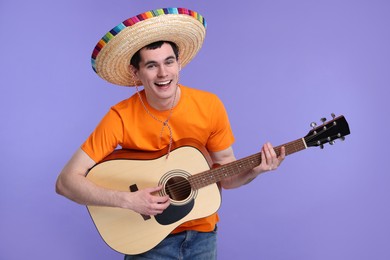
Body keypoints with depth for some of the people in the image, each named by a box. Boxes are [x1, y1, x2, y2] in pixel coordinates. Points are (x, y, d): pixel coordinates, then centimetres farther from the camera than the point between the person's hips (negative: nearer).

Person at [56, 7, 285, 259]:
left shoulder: (210, 106, -12)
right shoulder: (121, 117, -19)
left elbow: (224, 175, -1)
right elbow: (66, 181, -19)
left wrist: (254, 170, -21)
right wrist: (128, 200, -29)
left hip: (202, 232, 2)